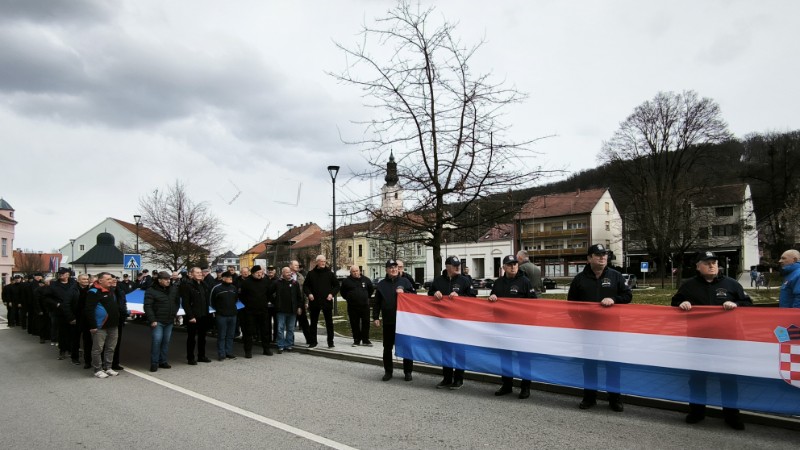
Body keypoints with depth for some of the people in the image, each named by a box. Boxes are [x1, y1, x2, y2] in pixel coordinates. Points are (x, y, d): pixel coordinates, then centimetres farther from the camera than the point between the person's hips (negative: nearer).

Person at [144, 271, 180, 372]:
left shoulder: (174, 288, 6)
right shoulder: (151, 291, -10)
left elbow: (177, 302, 18)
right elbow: (147, 306, -13)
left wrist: (174, 313, 11)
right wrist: (152, 320, -18)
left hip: (169, 321, 5)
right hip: (157, 321, -5)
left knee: (166, 342, 11)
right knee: (156, 341, -7)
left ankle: (163, 361, 21)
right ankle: (154, 363, 3)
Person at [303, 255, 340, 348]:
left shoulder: (329, 273, 3)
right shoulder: (311, 273, 4)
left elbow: (337, 286, 8)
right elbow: (305, 286, 9)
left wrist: (332, 294, -8)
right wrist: (309, 294, -8)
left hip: (327, 301, -1)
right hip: (314, 302, 1)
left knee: (329, 323, 4)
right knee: (313, 323, 8)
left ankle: (330, 342, 13)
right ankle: (313, 342, 19)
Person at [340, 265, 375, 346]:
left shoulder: (366, 280, 6)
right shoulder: (346, 281, 2)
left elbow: (371, 289, 19)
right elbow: (343, 292, 13)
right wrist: (349, 299, 8)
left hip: (364, 305, 1)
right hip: (352, 306, -1)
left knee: (366, 323, 2)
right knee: (354, 324, 2)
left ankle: (365, 340, 12)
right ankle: (356, 340, 13)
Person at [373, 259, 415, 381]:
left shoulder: (405, 281, 3)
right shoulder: (381, 284, 6)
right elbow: (377, 303, 7)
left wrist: (404, 293, -13)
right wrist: (376, 317, 1)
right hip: (388, 322, 1)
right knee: (387, 348, 9)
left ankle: (408, 371, 17)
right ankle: (388, 371, 22)